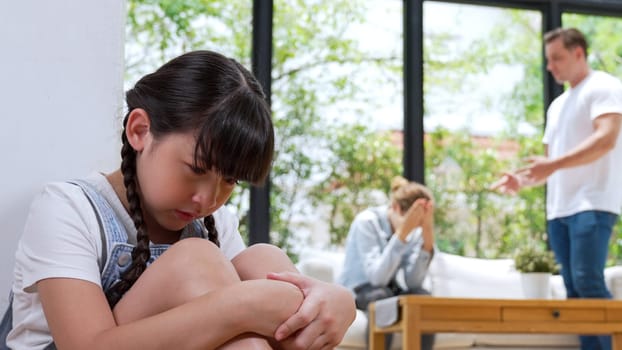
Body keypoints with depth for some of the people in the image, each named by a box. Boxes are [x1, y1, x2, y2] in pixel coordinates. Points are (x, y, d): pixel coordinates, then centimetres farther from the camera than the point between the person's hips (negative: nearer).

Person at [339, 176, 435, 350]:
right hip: (355, 291, -4)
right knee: (382, 296, -36)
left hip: (391, 290, 4)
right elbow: (377, 277, -32)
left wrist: (427, 238, -28)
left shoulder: (416, 229, -8)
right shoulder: (366, 221, -20)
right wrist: (402, 233, -37)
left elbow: (413, 282, -20)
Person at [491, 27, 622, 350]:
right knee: (574, 290, 4)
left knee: (588, 283, -18)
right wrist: (522, 180, 5)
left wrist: (553, 164, -24)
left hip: (592, 204, -8)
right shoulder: (557, 105, 24)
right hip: (558, 209, 8)